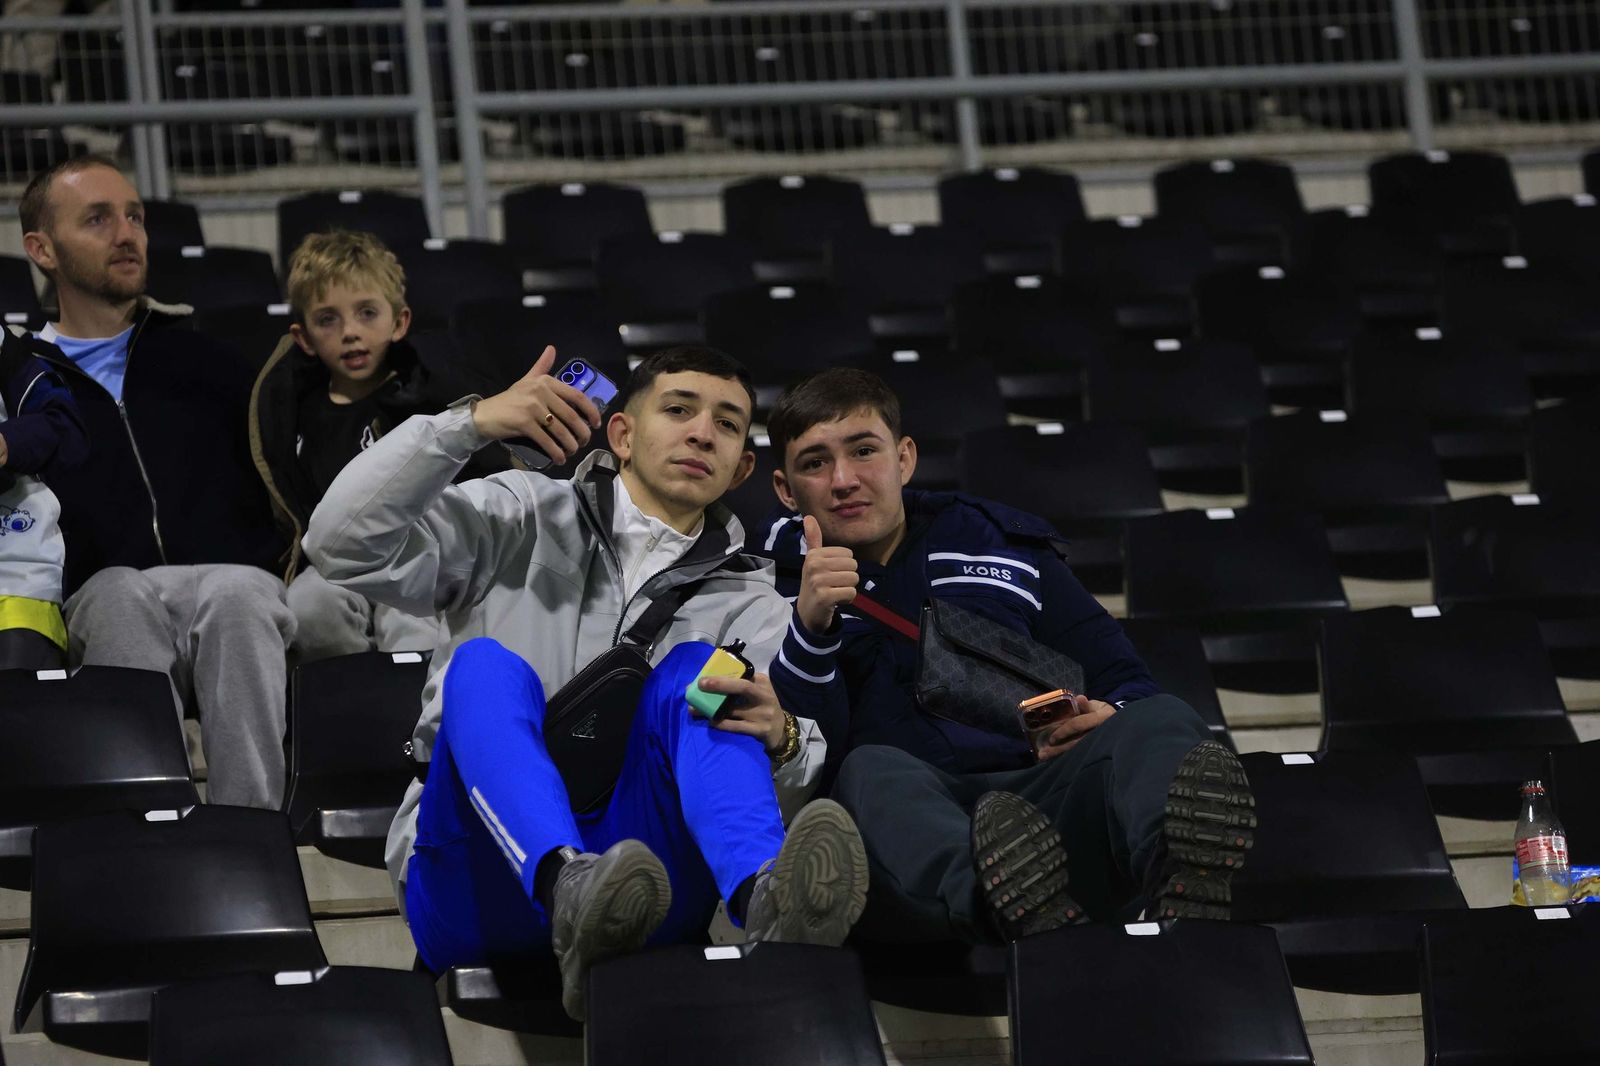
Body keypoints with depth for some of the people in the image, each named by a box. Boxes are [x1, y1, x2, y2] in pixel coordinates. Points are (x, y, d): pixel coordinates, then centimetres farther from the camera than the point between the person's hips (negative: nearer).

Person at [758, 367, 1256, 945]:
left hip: (1044, 795, 2)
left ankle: (1177, 872, -63)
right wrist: (812, 627, -12)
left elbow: (1128, 683, 23)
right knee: (872, 773, -36)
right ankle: (998, 900, -70)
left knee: (1162, 721, -26)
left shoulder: (1003, 544, 28)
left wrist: (1112, 723, -1)